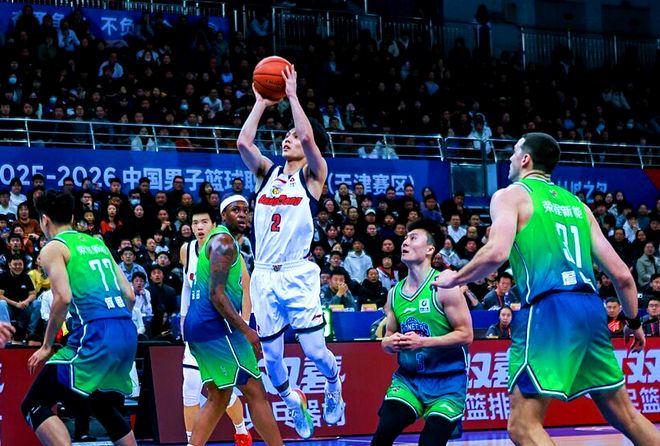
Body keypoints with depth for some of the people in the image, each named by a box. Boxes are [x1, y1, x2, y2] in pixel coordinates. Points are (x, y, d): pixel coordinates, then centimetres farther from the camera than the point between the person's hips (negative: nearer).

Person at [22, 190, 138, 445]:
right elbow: (129, 295, 19)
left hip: (94, 336, -7)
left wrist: (47, 346, -4)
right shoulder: (98, 243, 24)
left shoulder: (53, 249, 3)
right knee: (107, 410, 25)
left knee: (34, 406, -3)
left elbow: (63, 298, -12)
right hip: (128, 333, 7)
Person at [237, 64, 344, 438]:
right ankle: (293, 401, 33)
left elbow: (309, 137, -16)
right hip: (264, 275, 4)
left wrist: (292, 95, -10)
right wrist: (262, 103, 0)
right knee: (272, 357, 5)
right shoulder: (268, 172, 13)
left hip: (298, 274, -4)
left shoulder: (313, 175, 2)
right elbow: (243, 142, -3)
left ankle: (334, 386, 26)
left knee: (314, 350, -7)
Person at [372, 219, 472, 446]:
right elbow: (388, 337, 18)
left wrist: (422, 342, -22)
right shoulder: (394, 293, 8)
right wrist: (390, 343, -7)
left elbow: (466, 334, -13)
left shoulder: (444, 287, -11)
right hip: (408, 377, 4)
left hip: (447, 380, -4)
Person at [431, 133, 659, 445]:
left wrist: (454, 279, 3)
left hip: (549, 310, -7)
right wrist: (634, 321, 33)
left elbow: (497, 253, -14)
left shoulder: (511, 195, 6)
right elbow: (622, 275, 19)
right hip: (591, 307, 7)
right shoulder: (577, 205, 23)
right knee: (626, 417, 17)